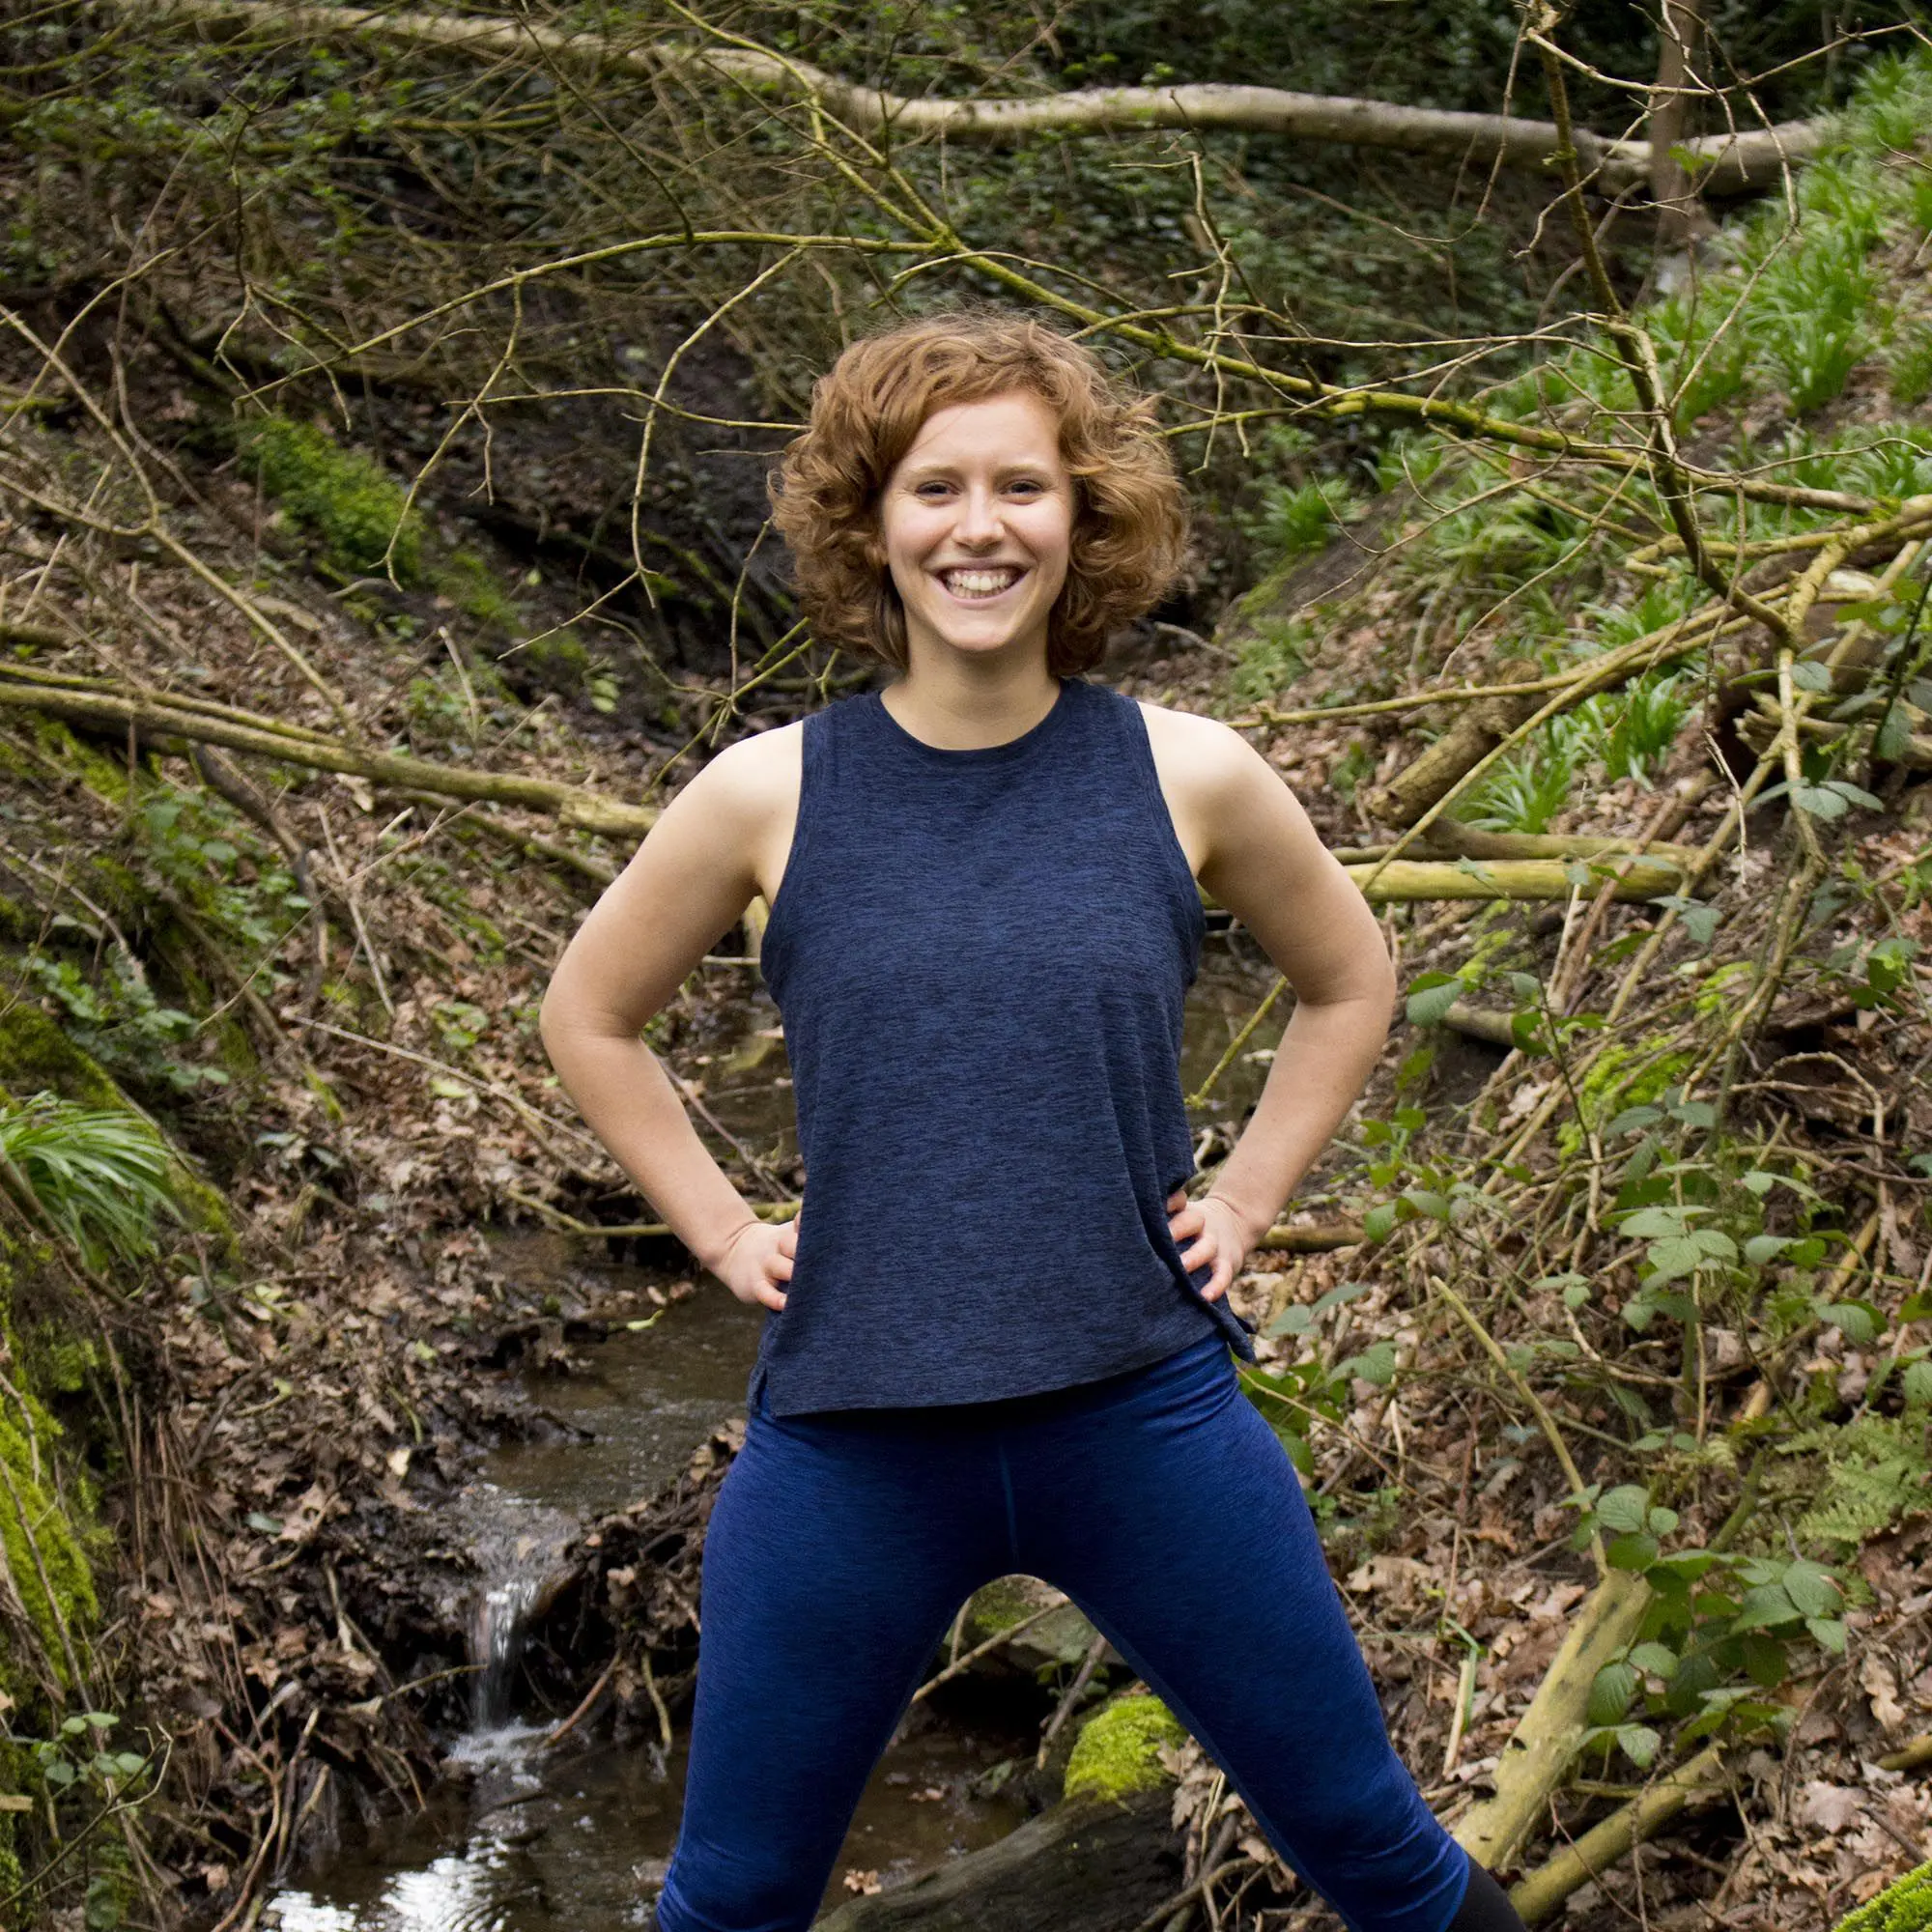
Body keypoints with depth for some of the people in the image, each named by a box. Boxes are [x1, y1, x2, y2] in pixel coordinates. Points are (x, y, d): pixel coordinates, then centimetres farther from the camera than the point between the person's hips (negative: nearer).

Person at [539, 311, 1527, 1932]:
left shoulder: (1189, 777, -2)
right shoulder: (770, 795, -4)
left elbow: (1349, 981, 16)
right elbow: (591, 1017, 12)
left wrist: (1245, 1199, 6)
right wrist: (724, 1230, 4)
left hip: (1146, 1417, 0)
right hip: (850, 1439, 0)